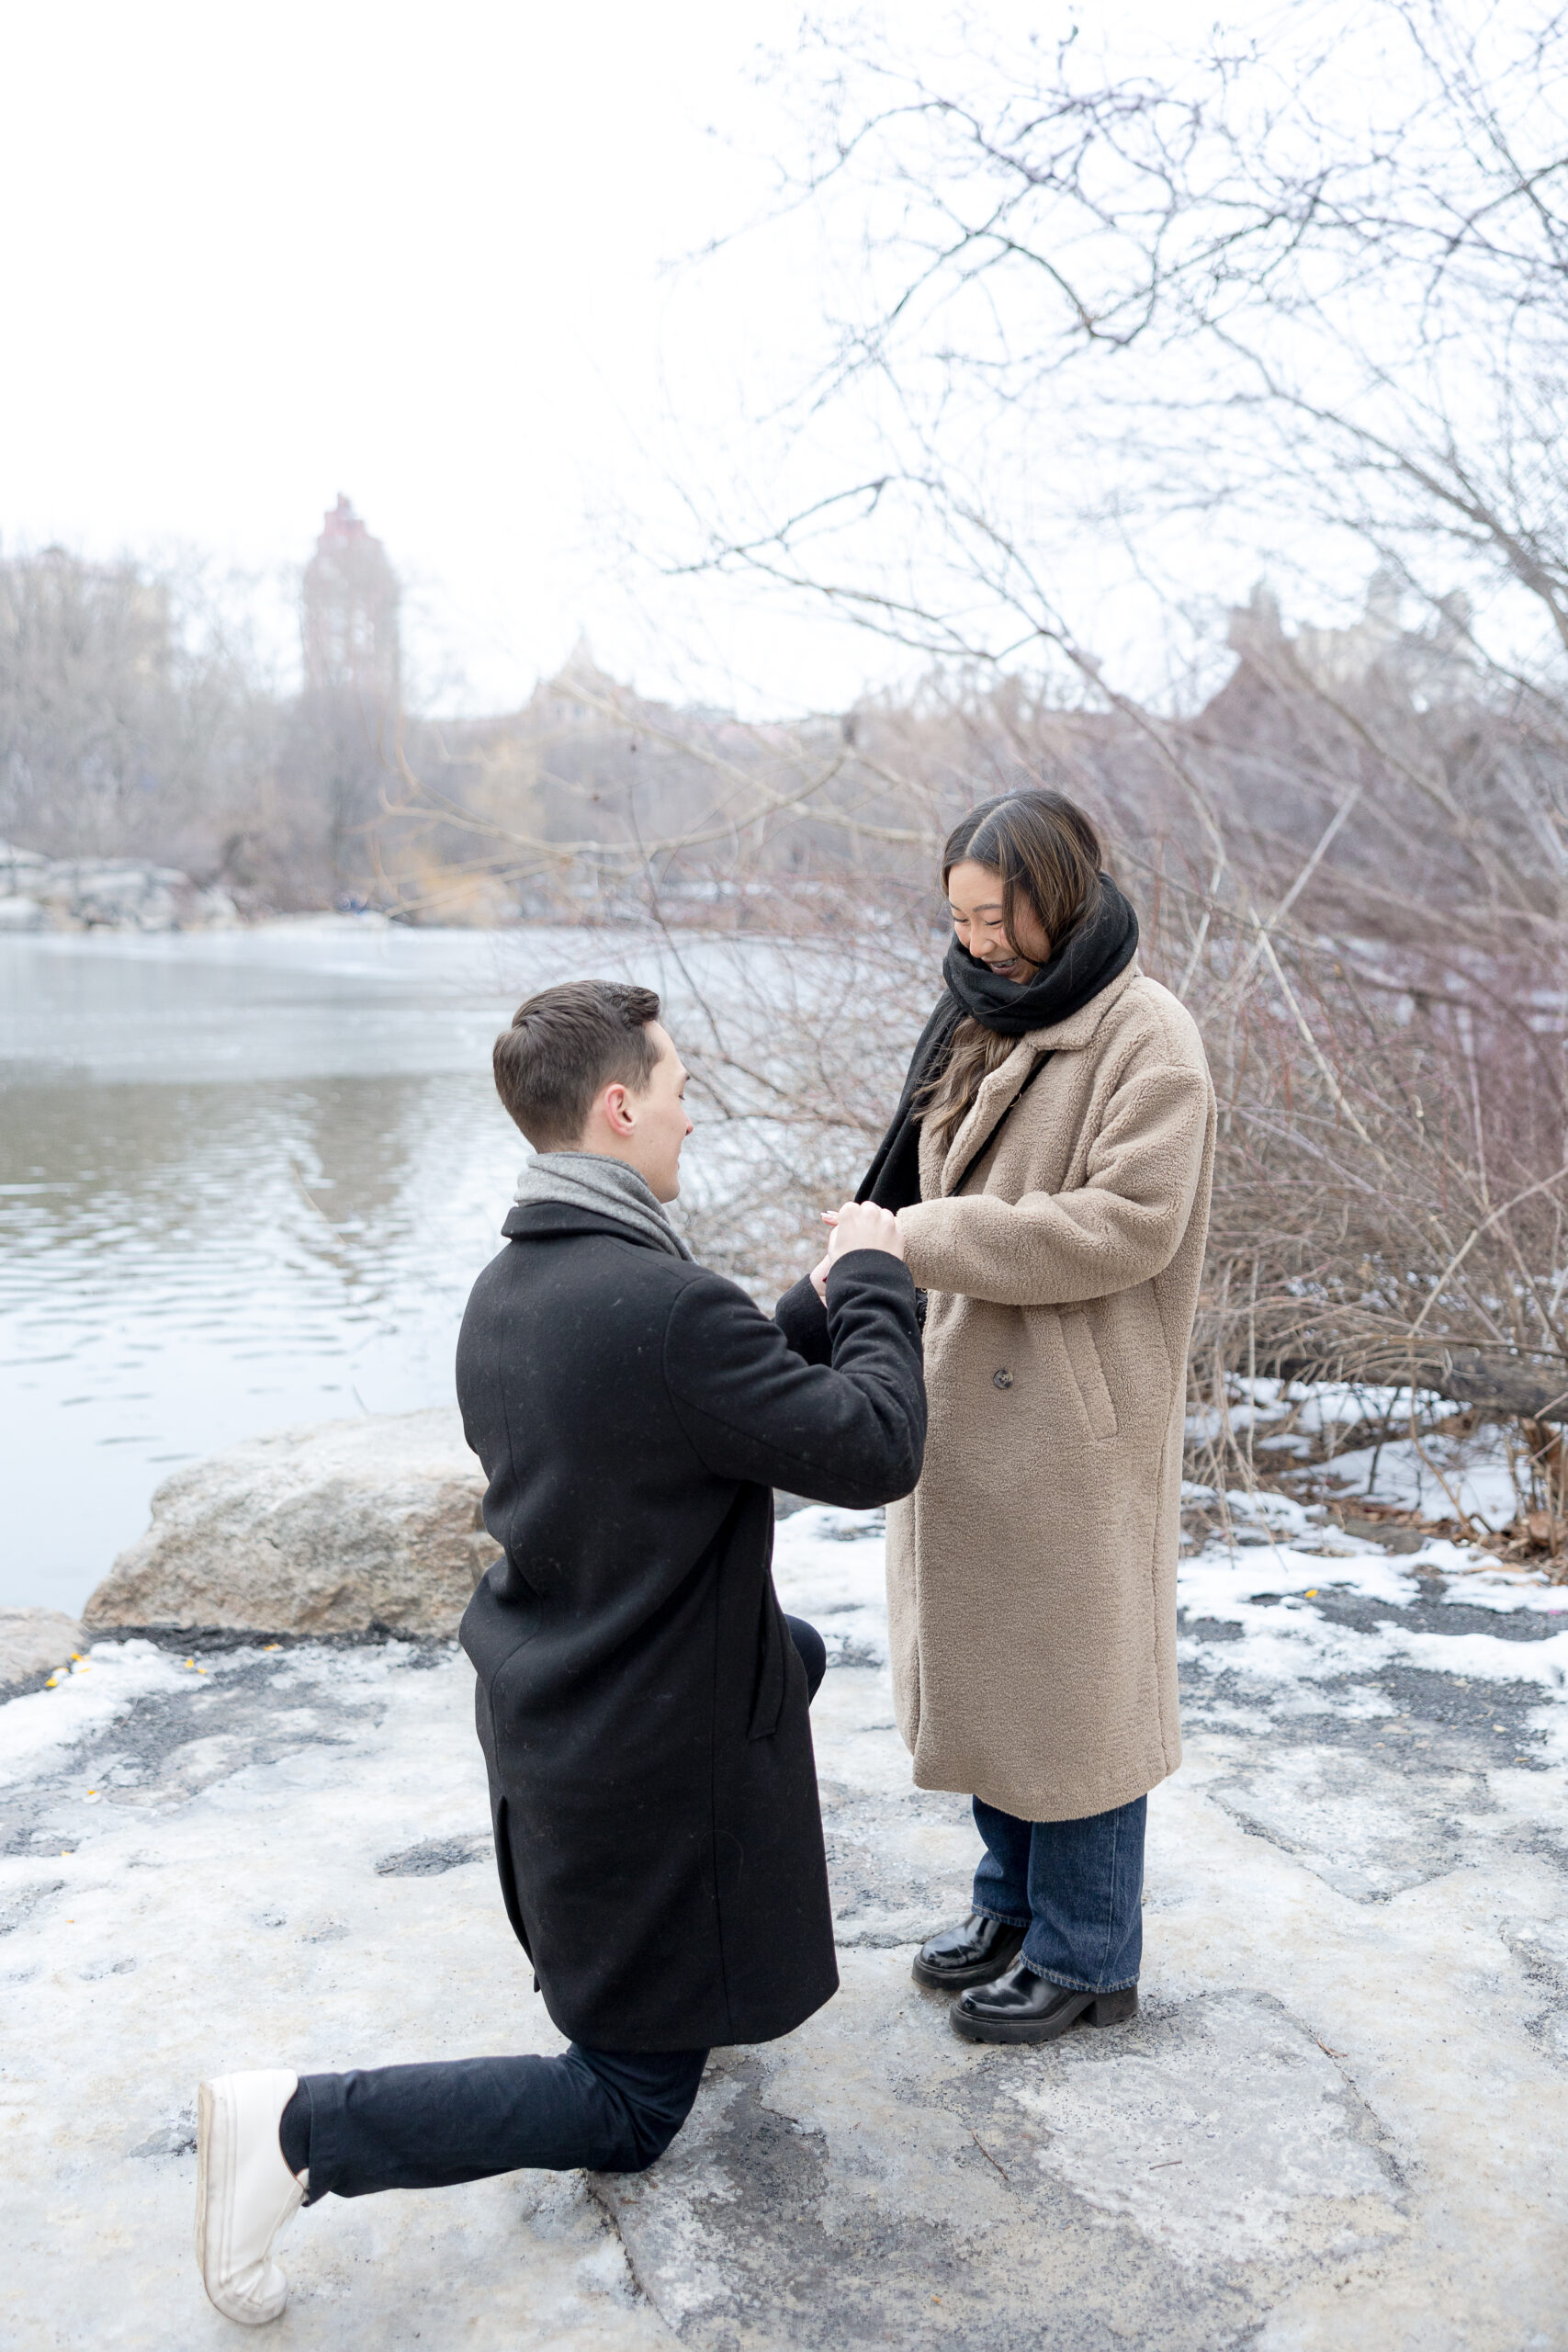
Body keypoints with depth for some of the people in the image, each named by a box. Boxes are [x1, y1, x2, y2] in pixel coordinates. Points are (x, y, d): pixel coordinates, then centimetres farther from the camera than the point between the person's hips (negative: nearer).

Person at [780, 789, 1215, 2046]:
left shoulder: (1147, 1038, -14)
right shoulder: (981, 1021, 10)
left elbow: (1128, 1225, -23)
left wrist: (918, 1241, -24)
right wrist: (840, 1282, -1)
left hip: (1074, 1424, -8)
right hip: (966, 1403, 8)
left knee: (1070, 1682, 6)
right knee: (978, 1664, 19)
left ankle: (1088, 1955, 25)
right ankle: (1014, 1898, 39)